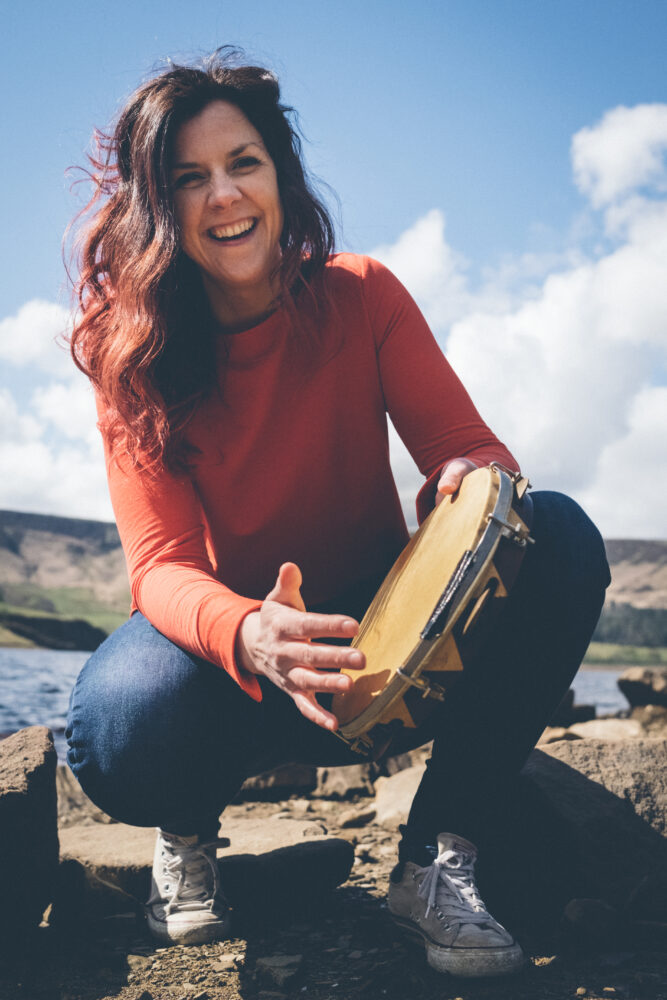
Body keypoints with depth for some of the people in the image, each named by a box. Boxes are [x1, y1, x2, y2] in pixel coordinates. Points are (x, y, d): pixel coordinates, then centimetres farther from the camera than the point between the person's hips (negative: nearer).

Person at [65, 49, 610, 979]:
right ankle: (188, 829, 4)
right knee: (118, 728, -36)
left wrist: (474, 486, -36)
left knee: (559, 538, -25)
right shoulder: (133, 357, -11)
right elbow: (162, 563, -21)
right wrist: (249, 636, -44)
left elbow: (468, 446, -10)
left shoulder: (363, 295, -6)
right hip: (235, 653, -1)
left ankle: (437, 856, -12)